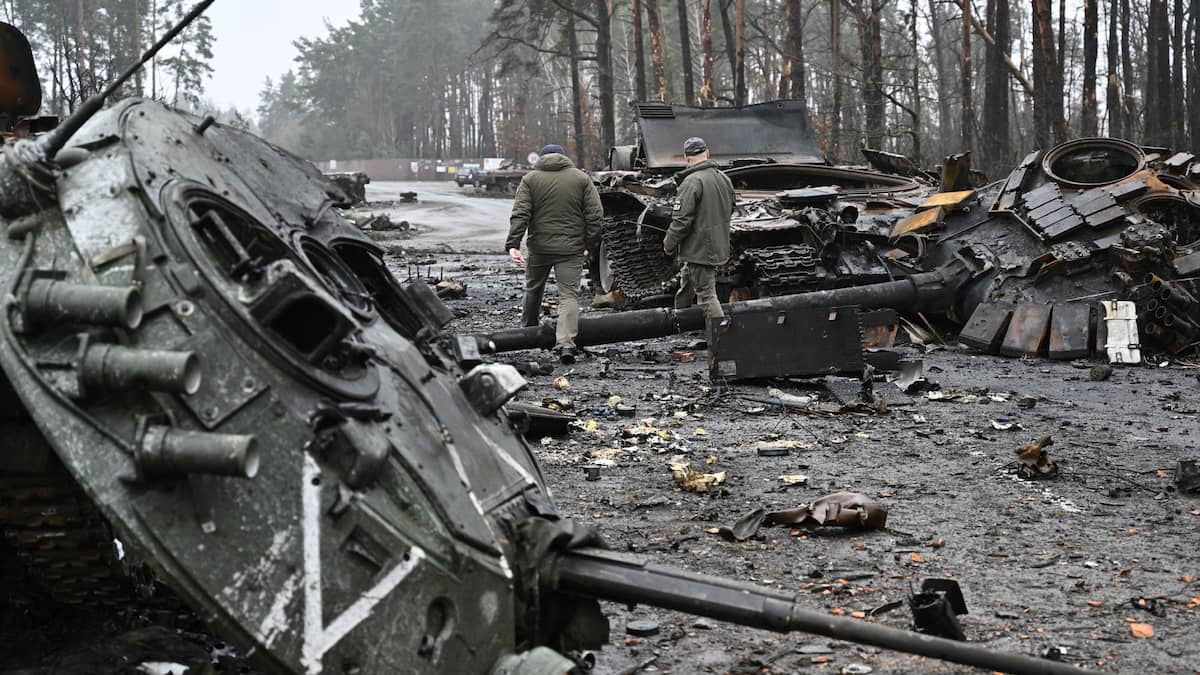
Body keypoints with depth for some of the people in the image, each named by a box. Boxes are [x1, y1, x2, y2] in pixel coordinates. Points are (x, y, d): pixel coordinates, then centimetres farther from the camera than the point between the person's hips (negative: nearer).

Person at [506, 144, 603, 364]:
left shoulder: (531, 179, 2)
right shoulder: (581, 178, 4)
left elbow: (520, 214, -8)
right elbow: (595, 215, -1)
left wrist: (513, 245, -13)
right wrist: (590, 243, 7)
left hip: (539, 247, 1)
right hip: (571, 249, -1)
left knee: (533, 289, 22)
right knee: (569, 295, -2)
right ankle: (566, 343, -19)